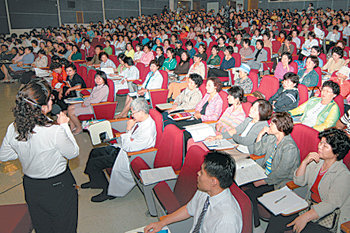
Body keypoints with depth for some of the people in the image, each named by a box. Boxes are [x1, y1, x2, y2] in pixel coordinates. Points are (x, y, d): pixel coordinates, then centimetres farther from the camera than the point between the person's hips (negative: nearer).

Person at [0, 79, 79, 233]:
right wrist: (64, 125, -9)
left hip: (31, 188, 5)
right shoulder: (55, 131, -31)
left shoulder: (12, 129, -14)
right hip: (58, 189, -5)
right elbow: (73, 153, -14)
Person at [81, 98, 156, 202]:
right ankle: (95, 181, 35)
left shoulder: (147, 131, -32)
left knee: (93, 163, -8)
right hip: (124, 147, 10)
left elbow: (128, 147, -27)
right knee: (94, 152, 17)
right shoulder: (141, 120, -3)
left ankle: (108, 191, 10)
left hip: (128, 156, -10)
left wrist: (128, 130, -21)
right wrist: (124, 136, -9)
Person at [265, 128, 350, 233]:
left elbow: (331, 204, -26)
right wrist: (304, 162, -11)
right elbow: (299, 181, 5)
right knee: (276, 219, -10)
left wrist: (305, 217, -36)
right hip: (310, 208, 6)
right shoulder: (316, 161, 1)